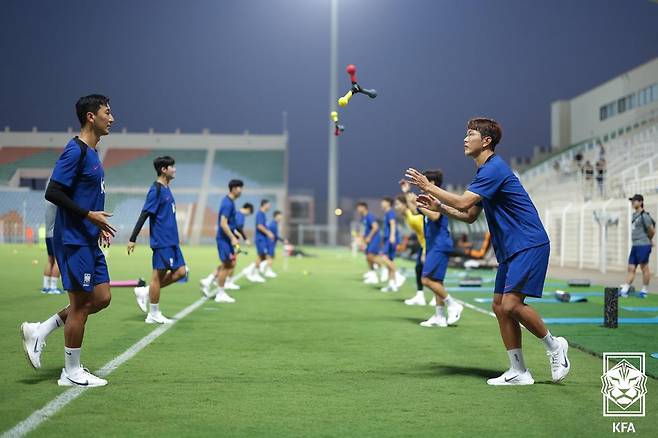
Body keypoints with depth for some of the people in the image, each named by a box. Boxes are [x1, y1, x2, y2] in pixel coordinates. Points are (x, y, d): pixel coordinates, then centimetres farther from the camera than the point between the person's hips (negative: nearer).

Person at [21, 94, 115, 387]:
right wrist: (89, 215, -19)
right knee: (81, 303, -2)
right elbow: (53, 192, -20)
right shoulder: (75, 151, -15)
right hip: (74, 241, -10)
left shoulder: (91, 153, 15)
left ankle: (39, 331, 18)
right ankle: (72, 373, 10)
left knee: (101, 298, 11)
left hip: (89, 241, 10)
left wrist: (98, 225, 14)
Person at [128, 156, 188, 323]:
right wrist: (132, 239, -19)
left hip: (171, 241, 9)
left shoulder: (166, 189, 15)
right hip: (161, 241, -9)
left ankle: (145, 292, 15)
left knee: (180, 272, 6)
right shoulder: (156, 190, -13)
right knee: (158, 275, -2)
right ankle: (154, 315, 7)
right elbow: (144, 215, -17)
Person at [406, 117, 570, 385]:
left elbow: (463, 203, -22)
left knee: (511, 304, -18)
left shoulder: (494, 168, -15)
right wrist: (438, 207, 10)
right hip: (510, 250, 10)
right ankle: (519, 372, 7)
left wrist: (429, 186, -13)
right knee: (500, 306, 4)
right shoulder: (485, 172, 17)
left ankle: (554, 345, 4)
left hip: (529, 245, -10)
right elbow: (471, 216, 22)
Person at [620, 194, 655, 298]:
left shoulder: (644, 216, -12)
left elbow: (652, 231, -10)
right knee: (631, 268, 5)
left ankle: (644, 291, 6)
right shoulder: (634, 215, 14)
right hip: (635, 246, 9)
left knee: (644, 268, -1)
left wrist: (648, 240, 6)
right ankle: (624, 290, 4)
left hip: (643, 246, -9)